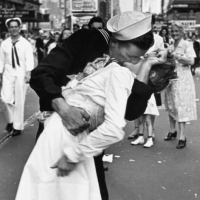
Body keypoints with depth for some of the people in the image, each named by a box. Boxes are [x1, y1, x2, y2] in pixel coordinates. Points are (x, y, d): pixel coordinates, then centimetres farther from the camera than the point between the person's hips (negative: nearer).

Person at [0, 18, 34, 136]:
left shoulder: (26, 43, -4)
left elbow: (29, 59, -11)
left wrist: (28, 73, -22)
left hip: (21, 73, -2)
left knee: (19, 100, 4)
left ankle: (18, 126, 15)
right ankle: (11, 120, 21)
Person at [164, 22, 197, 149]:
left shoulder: (186, 45, -4)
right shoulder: (171, 46, 13)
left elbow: (191, 61, -15)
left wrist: (177, 56, -21)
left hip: (182, 79, -6)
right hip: (171, 78, 6)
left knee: (181, 107, -8)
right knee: (170, 105, 10)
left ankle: (182, 137, -6)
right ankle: (173, 131, 24)